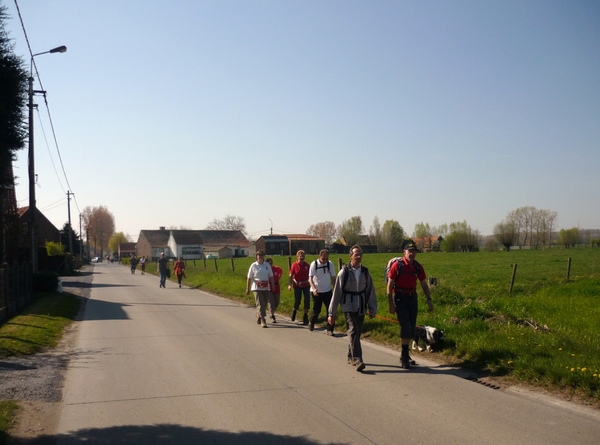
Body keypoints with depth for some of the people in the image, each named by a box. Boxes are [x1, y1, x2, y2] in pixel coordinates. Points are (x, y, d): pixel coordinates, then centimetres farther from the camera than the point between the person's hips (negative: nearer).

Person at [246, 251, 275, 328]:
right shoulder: (253, 265, -1)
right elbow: (249, 278, 0)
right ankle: (263, 321, -10)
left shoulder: (267, 265, 6)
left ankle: (258, 316, 36)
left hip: (266, 288, 3)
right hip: (257, 288, -3)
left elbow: (271, 276, 9)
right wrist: (248, 289, -2)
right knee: (260, 305, -11)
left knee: (264, 305, 10)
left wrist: (273, 285, 1)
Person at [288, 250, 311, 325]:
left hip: (306, 285, 2)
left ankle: (305, 316, 10)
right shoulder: (294, 265, -9)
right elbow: (291, 276, -9)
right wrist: (290, 284, -18)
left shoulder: (307, 265, -1)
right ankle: (294, 311, 35)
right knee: (297, 301, 4)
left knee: (307, 300, -2)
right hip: (297, 286, -2)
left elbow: (309, 275, 9)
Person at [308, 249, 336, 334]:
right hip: (317, 291, -2)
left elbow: (333, 277, 5)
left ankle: (329, 329, 6)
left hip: (328, 291, 2)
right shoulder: (314, 264, -13)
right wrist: (313, 288, -32)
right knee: (316, 310, 9)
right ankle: (311, 323, 38)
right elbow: (310, 278, -16)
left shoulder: (330, 264, -5)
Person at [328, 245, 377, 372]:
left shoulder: (365, 272, 3)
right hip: (348, 306, -4)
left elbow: (370, 291, 8)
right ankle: (357, 360, -22)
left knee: (357, 332, 10)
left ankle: (351, 357, 27)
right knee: (353, 331, -17)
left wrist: (372, 309, 7)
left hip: (361, 308, 4)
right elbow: (337, 292, -5)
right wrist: (331, 313, -4)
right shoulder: (344, 272, -8)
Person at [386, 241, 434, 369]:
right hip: (400, 298, -5)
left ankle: (405, 355, 24)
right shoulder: (397, 265, -13)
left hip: (413, 297, 5)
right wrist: (391, 304, -13)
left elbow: (424, 284, 12)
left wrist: (429, 299, 2)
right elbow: (389, 285, -10)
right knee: (405, 327, -11)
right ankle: (404, 357, -1)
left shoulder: (418, 267, 2)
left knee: (412, 328, 9)